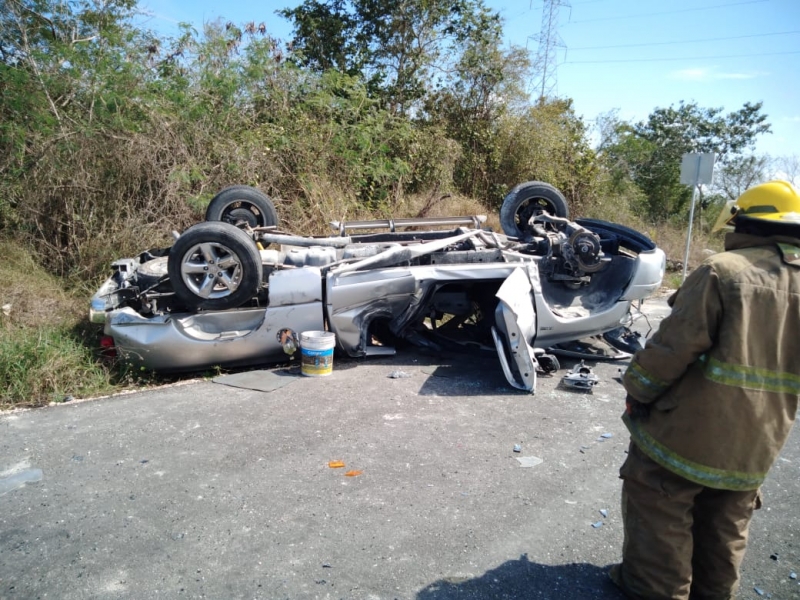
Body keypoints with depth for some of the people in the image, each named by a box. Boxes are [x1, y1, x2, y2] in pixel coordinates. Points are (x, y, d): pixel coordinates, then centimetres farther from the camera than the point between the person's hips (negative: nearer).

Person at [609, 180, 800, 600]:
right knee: (726, 527, 24)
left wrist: (637, 390, -6)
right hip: (757, 444, 7)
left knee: (659, 511, 12)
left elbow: (673, 345, -21)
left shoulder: (723, 270, -18)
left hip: (689, 430, -6)